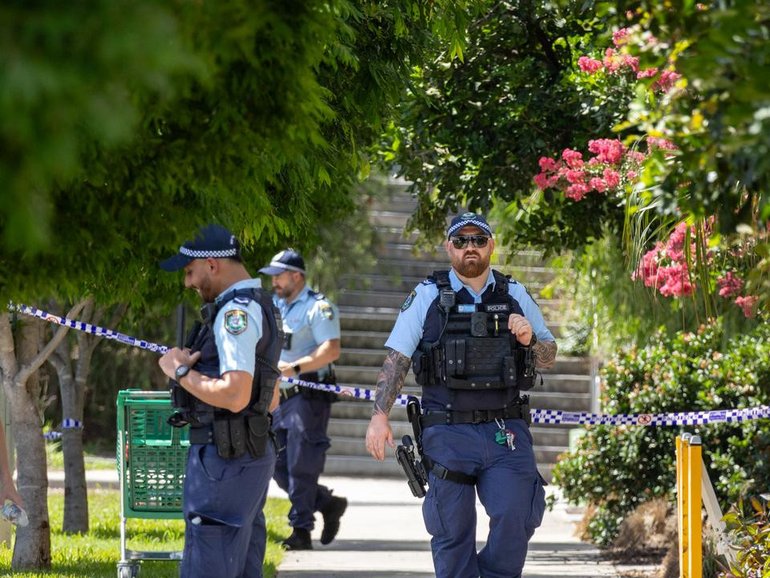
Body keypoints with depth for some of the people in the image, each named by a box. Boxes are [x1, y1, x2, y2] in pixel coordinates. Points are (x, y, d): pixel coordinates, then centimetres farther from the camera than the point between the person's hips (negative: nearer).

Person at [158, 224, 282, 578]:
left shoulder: (235, 312, -15)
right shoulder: (260, 306, 18)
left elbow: (234, 396, -26)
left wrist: (181, 372, -13)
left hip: (225, 458, -11)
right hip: (253, 453, 11)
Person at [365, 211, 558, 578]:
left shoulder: (515, 296, 12)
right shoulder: (427, 298, 5)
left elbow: (549, 357, 18)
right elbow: (396, 360, 3)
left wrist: (530, 340, -5)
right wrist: (379, 415, -7)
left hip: (506, 433, 1)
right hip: (448, 434, -1)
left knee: (515, 519, -11)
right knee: (453, 533, 1)